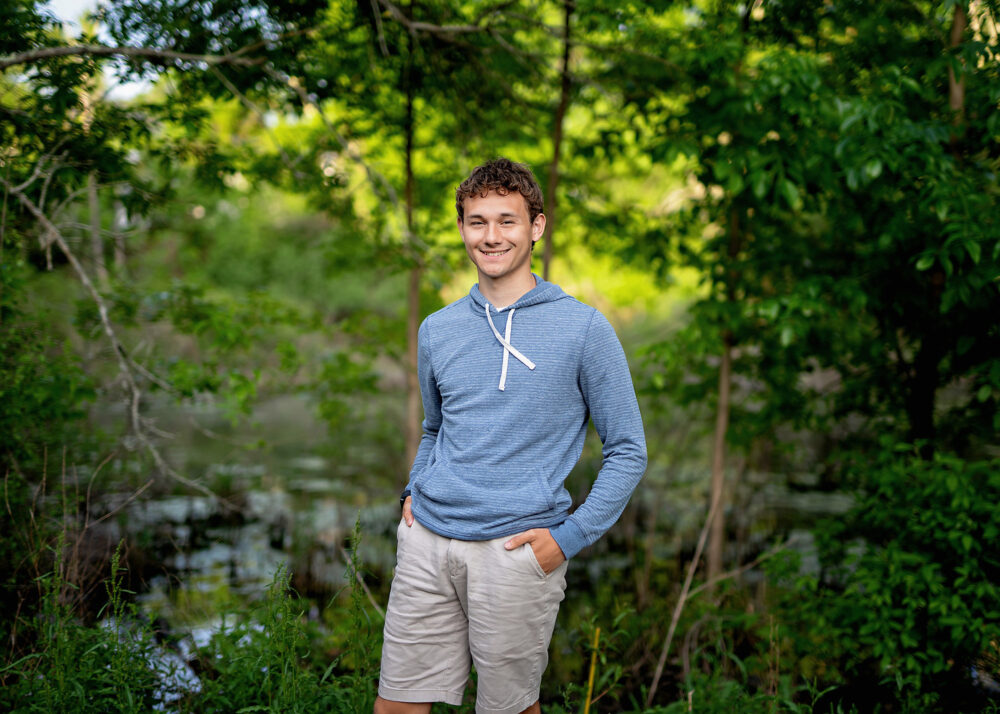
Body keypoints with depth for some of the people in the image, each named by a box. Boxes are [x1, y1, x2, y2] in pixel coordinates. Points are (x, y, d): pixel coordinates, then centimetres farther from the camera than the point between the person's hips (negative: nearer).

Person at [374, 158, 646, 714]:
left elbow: (628, 451, -1)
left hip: (517, 551, -4)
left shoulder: (584, 328, -3)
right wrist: (416, 492, 11)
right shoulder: (437, 330, 10)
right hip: (427, 543, 4)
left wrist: (571, 535, -9)